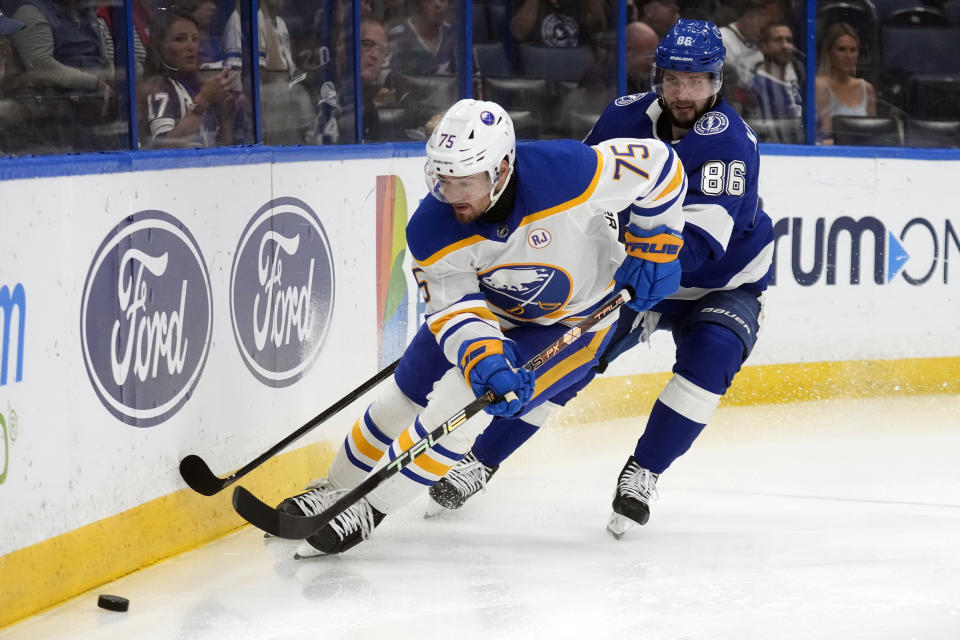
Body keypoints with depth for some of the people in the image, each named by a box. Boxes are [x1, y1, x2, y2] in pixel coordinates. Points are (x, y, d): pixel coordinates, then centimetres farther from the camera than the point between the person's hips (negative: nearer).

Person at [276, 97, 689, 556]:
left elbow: (657, 164, -22)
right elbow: (455, 309, -25)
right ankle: (339, 487, 35)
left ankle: (370, 507, -9)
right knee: (405, 396, 8)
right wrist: (487, 364, -45)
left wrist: (653, 251, -15)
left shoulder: (568, 173, -36)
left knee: (463, 399, -20)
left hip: (575, 319, -4)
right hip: (489, 305, 4)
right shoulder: (431, 230, -26)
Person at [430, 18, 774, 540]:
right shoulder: (627, 116, -11)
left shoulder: (727, 140, -27)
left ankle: (641, 474, -16)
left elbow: (701, 244, -37)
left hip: (722, 284, -4)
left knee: (710, 355, -31)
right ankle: (481, 461, 8)